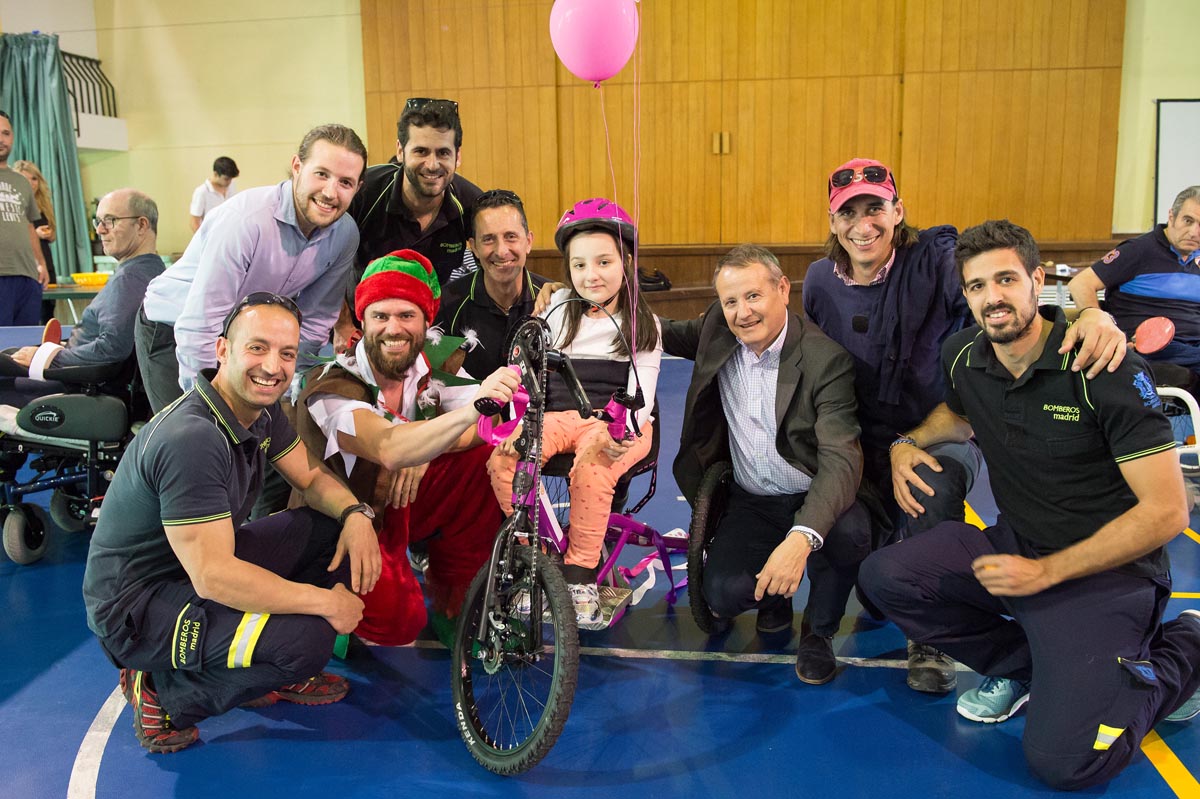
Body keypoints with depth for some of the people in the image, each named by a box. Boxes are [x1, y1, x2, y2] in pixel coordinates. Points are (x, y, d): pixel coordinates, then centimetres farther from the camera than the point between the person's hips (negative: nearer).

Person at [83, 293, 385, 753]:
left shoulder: (261, 410, -2)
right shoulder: (191, 439, -30)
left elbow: (312, 478, 7)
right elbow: (212, 577, -33)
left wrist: (355, 513, -17)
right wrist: (325, 601, -26)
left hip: (202, 568, 9)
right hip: (137, 607, -9)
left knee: (337, 526, -1)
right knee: (306, 639, -29)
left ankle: (281, 674, 11)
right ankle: (164, 692, -4)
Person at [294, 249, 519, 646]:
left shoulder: (437, 362, -10)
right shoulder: (331, 387, -26)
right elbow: (389, 450, -46)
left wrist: (423, 450, -32)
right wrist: (472, 408, -61)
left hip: (402, 501, 5)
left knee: (490, 459, -19)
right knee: (396, 620, -30)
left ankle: (451, 604, -3)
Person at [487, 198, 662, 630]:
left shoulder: (643, 325, 8)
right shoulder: (558, 310, 15)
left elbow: (640, 394, -2)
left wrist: (620, 430, -23)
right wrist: (519, 422, -6)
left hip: (619, 426, -3)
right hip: (559, 417, 3)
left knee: (591, 468, -36)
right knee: (502, 460, -26)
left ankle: (580, 577, -20)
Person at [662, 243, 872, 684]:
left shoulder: (826, 358, -20)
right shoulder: (717, 331, -3)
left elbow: (840, 459, -29)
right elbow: (666, 334, 18)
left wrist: (801, 537, -45)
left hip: (816, 500, -3)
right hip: (752, 502, 3)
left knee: (849, 531, -36)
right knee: (722, 594, -21)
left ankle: (819, 630, -4)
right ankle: (774, 593, 18)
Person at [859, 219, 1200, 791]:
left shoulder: (1104, 370, -19)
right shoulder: (963, 357, -2)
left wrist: (1045, 572, -19)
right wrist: (909, 442, 2)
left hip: (1105, 569, -5)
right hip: (1014, 545, 6)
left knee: (1063, 760, -19)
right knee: (883, 575, -15)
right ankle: (1020, 663, 7)